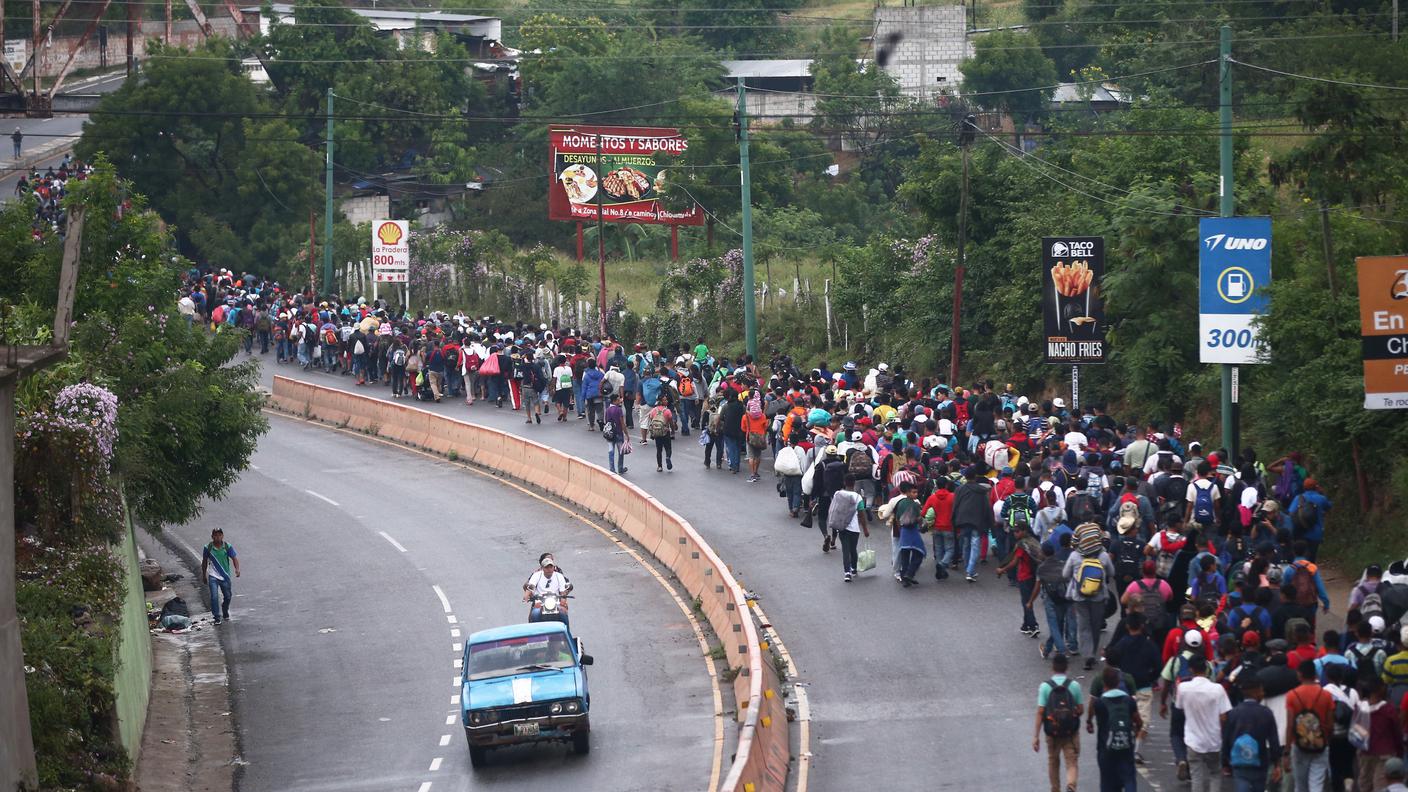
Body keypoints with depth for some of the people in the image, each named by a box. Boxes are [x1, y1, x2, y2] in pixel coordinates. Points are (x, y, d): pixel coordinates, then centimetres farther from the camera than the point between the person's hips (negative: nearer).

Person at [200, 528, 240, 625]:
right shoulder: (208, 548, -5)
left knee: (228, 596, 11)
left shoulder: (227, 547, -5)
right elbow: (204, 562, 7)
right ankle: (217, 617, -4)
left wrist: (237, 569, -28)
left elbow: (234, 558, -9)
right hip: (213, 576, -1)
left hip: (225, 577, 1)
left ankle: (225, 612, 40)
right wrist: (204, 576, 12)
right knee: (214, 597, -13)